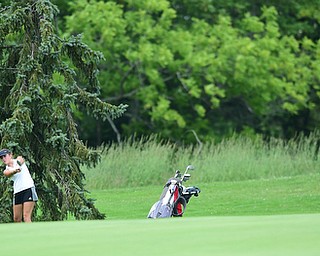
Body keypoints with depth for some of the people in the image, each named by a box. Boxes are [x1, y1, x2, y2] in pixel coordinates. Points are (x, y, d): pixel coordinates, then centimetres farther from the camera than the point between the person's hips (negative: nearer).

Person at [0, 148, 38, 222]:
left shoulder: (18, 160, 4)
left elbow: (20, 160, -22)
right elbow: (8, 173, -17)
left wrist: (19, 162, -49)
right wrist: (15, 170, -41)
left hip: (28, 189, -5)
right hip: (17, 192, 5)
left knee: (26, 216, -17)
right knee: (16, 219, 2)